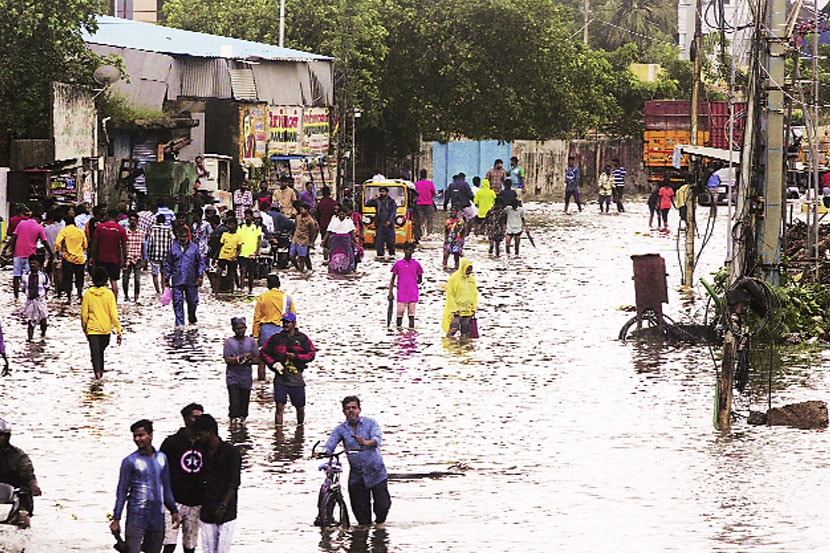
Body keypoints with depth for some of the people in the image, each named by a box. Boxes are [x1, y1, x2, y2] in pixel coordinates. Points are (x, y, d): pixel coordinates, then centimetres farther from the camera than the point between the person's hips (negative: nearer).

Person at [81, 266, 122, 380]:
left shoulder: (87, 294, -5)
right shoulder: (109, 294, -8)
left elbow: (84, 314, 1)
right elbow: (113, 314, -9)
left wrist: (84, 329, 16)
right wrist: (118, 332, -5)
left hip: (92, 328, -1)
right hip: (106, 328, 1)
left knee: (95, 352, -4)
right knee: (101, 350, 22)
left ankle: (97, 371, -25)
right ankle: (101, 371, 34)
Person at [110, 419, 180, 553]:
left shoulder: (161, 458, 10)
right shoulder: (130, 461, -4)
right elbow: (122, 492, -1)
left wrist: (174, 511, 21)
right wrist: (116, 519, -5)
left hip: (157, 517, 5)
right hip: (137, 517, -5)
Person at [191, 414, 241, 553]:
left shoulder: (231, 452, -5)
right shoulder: (202, 452, 10)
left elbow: (234, 484, -9)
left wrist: (223, 506, -16)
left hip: (226, 514, -5)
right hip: (206, 514, 5)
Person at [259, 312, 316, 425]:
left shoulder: (302, 338, 5)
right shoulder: (276, 338, 7)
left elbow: (311, 354, 4)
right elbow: (263, 353, 10)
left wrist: (296, 356, -10)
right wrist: (273, 364, -5)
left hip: (296, 377, 1)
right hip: (280, 377, 0)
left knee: (300, 407, 9)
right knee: (280, 406, -9)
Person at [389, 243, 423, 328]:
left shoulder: (416, 264, 7)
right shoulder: (398, 264, 6)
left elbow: (420, 279, 16)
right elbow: (392, 279, 10)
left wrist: (413, 283, 2)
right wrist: (390, 293, 3)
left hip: (413, 295, 0)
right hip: (401, 294, 0)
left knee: (411, 313, -1)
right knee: (400, 313, -6)